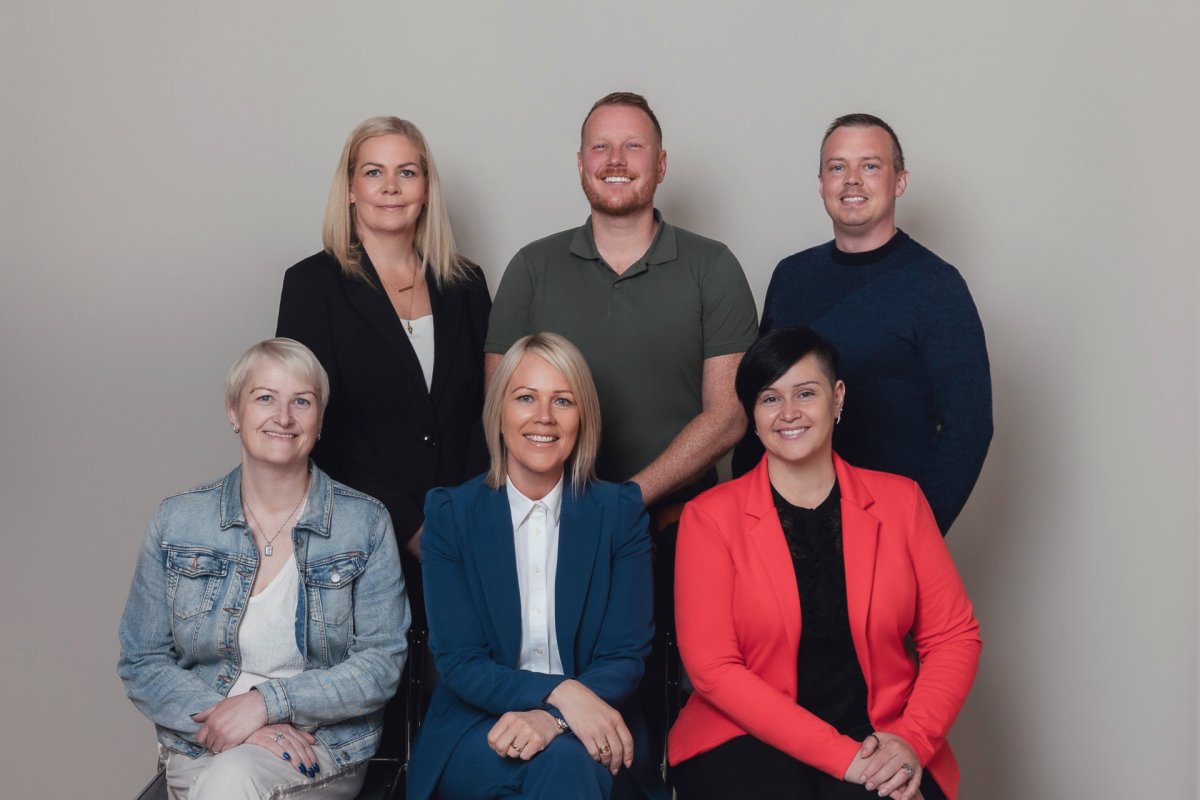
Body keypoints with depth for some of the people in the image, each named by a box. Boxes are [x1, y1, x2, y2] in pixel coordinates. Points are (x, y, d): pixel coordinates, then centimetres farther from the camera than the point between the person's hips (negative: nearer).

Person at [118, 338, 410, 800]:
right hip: (201, 746, 2)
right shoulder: (177, 522, 3)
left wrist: (268, 702, -17)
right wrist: (234, 723, -14)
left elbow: (382, 662, -4)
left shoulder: (366, 523, -1)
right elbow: (142, 663, 3)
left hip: (325, 741, -2)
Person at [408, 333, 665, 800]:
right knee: (558, 761, -33)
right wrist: (557, 692, -24)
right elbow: (459, 661, -5)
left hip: (593, 734, 1)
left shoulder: (621, 512, 0)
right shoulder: (450, 514, -1)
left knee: (563, 757, -34)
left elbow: (626, 655, -4)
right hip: (476, 734, -1)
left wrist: (552, 719, -25)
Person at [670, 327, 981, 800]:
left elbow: (954, 636, 6)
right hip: (747, 740, -1)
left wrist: (912, 740, -11)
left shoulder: (899, 500, 8)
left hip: (881, 741, 2)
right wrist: (839, 755, -15)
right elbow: (713, 667, -7)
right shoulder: (709, 517, 0)